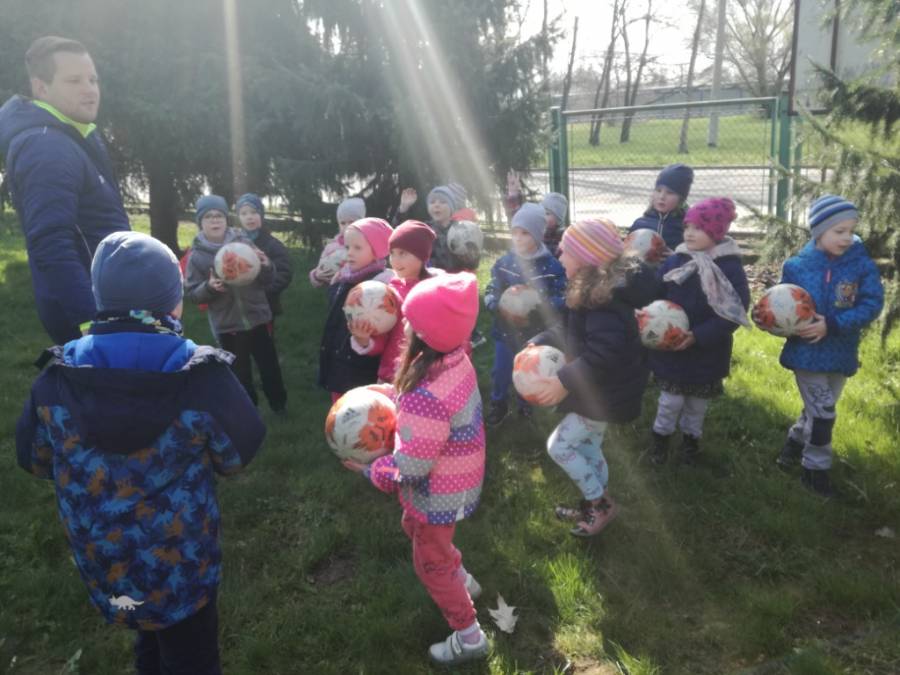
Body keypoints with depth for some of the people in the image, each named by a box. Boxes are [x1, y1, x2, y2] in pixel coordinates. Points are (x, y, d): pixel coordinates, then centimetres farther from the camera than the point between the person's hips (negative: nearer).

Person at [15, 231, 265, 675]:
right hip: (180, 564, -3)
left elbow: (35, 459, 1)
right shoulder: (203, 378, -25)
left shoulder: (57, 379, -15)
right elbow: (236, 456, -10)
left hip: (100, 565, 3)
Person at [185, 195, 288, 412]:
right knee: (239, 373, 13)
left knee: (270, 365, 10)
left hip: (257, 317, 0)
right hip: (227, 324, 0)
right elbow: (192, 292, -2)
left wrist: (266, 266, -23)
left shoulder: (244, 243, -3)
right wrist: (209, 287, -22)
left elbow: (267, 280, -1)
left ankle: (279, 403, 33)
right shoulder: (196, 255, -3)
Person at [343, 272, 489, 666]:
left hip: (439, 495, -9)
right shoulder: (457, 360, -12)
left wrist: (367, 468, -14)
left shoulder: (427, 398, -40)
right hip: (458, 479, 9)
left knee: (431, 563, 17)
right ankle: (462, 581, 56)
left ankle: (469, 637, 38)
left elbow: (409, 470, -30)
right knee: (413, 527, 34)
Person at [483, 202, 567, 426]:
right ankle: (498, 405, 37)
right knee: (501, 372, 14)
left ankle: (526, 406, 41)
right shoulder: (503, 262, -5)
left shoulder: (551, 266, -14)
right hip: (506, 330, 2)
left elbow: (562, 298, -14)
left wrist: (536, 308, -29)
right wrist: (497, 305, -23)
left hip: (536, 332, -1)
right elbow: (490, 292, 0)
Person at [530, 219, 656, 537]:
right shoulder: (595, 288, 4)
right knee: (587, 447, 21)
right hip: (598, 388, 10)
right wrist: (541, 341, -1)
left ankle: (602, 504, 14)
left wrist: (566, 381, -34)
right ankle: (594, 505, 39)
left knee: (559, 446, -2)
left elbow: (605, 352, -37)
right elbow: (574, 334, 12)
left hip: (607, 392, -10)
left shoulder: (606, 298, -28)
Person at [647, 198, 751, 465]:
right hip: (671, 348, 0)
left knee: (698, 402, 17)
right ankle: (661, 437, 32)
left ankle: (691, 437, 42)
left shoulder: (730, 267, -13)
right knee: (671, 400, 7)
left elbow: (736, 312, -16)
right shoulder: (674, 262, -7)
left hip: (708, 351, 0)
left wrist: (698, 335, -23)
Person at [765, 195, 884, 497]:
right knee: (822, 413, 1)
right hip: (807, 352, -3)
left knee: (818, 409, 19)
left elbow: (873, 303, -15)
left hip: (841, 353, 3)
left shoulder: (862, 264, -8)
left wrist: (832, 325, -24)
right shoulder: (797, 266, -10)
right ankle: (815, 469, 19)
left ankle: (796, 441, 46)